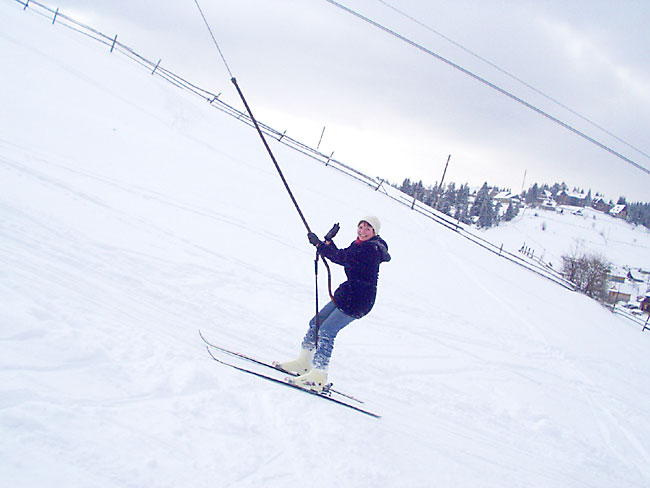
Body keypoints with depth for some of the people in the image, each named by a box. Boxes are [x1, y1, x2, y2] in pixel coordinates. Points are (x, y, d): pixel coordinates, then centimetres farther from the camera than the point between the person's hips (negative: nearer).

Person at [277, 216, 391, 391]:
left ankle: (318, 377, -9)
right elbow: (342, 257, 20)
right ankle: (303, 362, 23)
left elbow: (341, 257, -29)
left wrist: (319, 244, -28)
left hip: (358, 301, -10)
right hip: (346, 295, 10)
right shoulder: (359, 245, 11)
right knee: (316, 323, 10)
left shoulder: (372, 248, -19)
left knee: (326, 331, -14)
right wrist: (329, 242, 7)